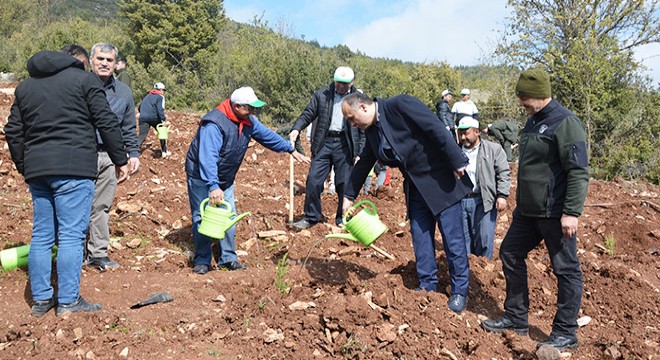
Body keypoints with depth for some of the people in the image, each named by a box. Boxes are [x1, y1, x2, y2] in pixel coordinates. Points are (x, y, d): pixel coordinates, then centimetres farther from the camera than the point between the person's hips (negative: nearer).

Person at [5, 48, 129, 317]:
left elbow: (13, 131, 18)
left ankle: (41, 299, 17)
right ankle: (68, 302, 0)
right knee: (71, 235, -3)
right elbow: (106, 123, -4)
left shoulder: (25, 87, 20)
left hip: (36, 170, 6)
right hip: (74, 168, -6)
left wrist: (23, 167, 25)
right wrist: (120, 160, 1)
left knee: (41, 235, 11)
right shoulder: (84, 79, 2)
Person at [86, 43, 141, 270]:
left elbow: (129, 128, 20)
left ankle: (98, 254, 18)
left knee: (102, 207, 9)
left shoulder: (123, 92, 15)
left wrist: (133, 153, 14)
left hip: (110, 157, 4)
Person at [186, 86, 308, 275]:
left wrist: (291, 150, 14)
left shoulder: (248, 121, -4)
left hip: (225, 179, 7)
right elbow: (208, 157, -38)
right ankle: (202, 260, 11)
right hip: (201, 177, -7)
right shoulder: (214, 123, -30)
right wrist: (213, 186, -45)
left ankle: (228, 258, 17)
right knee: (202, 218, -3)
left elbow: (268, 135, 11)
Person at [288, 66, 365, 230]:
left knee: (344, 184, 5)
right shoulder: (321, 94, 5)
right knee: (313, 180, 0)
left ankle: (343, 219, 20)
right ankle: (311, 217, 15)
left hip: (345, 145, -1)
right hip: (323, 143, 1)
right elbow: (308, 114, 7)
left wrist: (360, 153, -1)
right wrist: (297, 129, -12)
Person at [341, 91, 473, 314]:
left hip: (441, 179, -7)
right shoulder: (372, 130, 6)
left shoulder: (400, 105, -19)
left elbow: (437, 130, -22)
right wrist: (349, 196, 22)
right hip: (416, 186, 8)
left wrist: (457, 162, -22)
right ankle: (427, 287, 22)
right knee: (420, 237, 9)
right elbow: (363, 164, 17)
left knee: (452, 237, 1)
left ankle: (460, 292, 13)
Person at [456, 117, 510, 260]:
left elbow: (504, 173, 0)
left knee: (484, 240, -3)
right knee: (463, 240, 8)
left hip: (483, 201, -3)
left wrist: (502, 196, -10)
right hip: (459, 201, 4)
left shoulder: (494, 149, 4)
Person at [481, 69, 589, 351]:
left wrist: (572, 212, -24)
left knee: (566, 269, 2)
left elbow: (579, 172, -20)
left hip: (555, 214, -10)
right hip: (528, 211, 10)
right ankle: (516, 318, 27)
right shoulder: (533, 121, 13)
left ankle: (565, 333, 14)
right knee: (510, 254, 14)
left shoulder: (565, 122, -15)